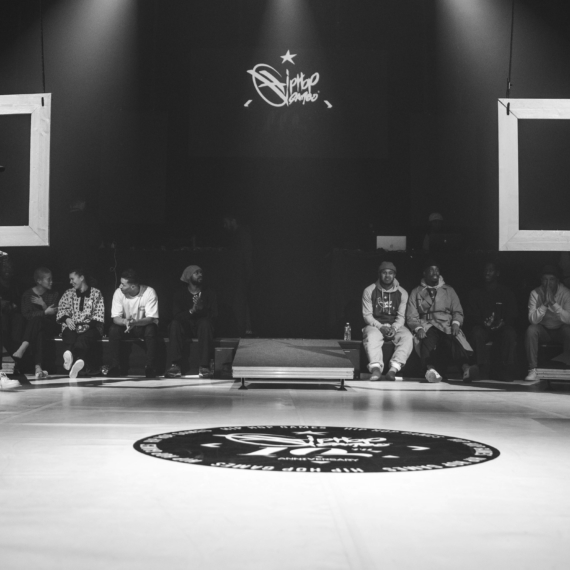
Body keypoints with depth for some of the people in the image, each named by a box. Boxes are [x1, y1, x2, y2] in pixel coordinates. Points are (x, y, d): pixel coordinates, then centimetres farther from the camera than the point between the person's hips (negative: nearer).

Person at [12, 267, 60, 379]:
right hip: (32, 327, 0)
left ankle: (22, 349, -48)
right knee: (38, 334, -38)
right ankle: (38, 367, -53)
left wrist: (43, 305, -14)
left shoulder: (54, 294, 10)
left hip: (50, 327, 0)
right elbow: (26, 315, -7)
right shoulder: (27, 294, 6)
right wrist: (45, 312, -15)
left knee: (36, 319, -35)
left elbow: (54, 316, 0)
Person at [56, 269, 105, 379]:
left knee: (84, 338, -38)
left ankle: (78, 360, -67)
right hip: (72, 326, 3)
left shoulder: (96, 293, 13)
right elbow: (61, 310, 10)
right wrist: (66, 319, -11)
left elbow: (99, 313, 4)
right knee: (69, 335, -35)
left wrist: (90, 324, -12)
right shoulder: (68, 293, 21)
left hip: (89, 327, -3)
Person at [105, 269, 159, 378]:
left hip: (144, 325, -2)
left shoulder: (149, 292, -22)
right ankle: (114, 366, -18)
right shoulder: (118, 293, -14)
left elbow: (151, 318, -25)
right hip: (125, 325, 2)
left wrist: (134, 322, -44)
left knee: (151, 330, -34)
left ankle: (150, 367, -26)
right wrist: (125, 321, -41)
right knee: (113, 329, -27)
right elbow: (115, 318, -16)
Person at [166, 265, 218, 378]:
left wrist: (202, 310, -22)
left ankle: (204, 366, -37)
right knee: (175, 323, -31)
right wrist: (191, 311, -26)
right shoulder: (180, 293, 5)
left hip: (202, 325, 0)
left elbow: (214, 314, -2)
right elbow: (177, 314, -8)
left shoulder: (209, 293, 8)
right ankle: (175, 365, -35)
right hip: (186, 326, 0)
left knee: (205, 323, -35)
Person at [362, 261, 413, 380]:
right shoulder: (369, 291, 0)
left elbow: (401, 316, 2)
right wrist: (380, 327, -19)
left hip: (395, 326, 2)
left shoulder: (402, 293, 5)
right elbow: (367, 315, -3)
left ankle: (394, 368, -42)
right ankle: (376, 368, -48)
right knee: (372, 336, -37)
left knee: (407, 337, -30)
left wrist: (394, 328, -20)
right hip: (375, 325, -1)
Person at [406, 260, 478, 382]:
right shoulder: (416, 293, 19)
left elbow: (457, 311, 17)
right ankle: (430, 369, -64)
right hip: (426, 326, -1)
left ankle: (466, 367, -60)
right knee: (428, 338, -39)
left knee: (453, 339, -35)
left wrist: (456, 323, -6)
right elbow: (411, 316, 8)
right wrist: (418, 328, -13)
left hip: (447, 326, 1)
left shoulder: (449, 290, 24)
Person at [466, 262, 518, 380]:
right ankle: (483, 370, -32)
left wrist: (503, 322, -16)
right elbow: (470, 315, 6)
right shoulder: (475, 293, 15)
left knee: (510, 333, -35)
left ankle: (508, 370, -29)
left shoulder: (506, 293, 15)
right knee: (477, 333, -35)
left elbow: (512, 314, 6)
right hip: (483, 328, 0)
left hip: (501, 328, 0)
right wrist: (483, 322, -15)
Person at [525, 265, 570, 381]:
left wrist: (553, 303, -34)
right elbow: (533, 320, -21)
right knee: (531, 330, -30)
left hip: (561, 329, -1)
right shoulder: (535, 293, -11)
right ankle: (533, 370, -25)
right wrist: (545, 303, -33)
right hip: (543, 330, 1)